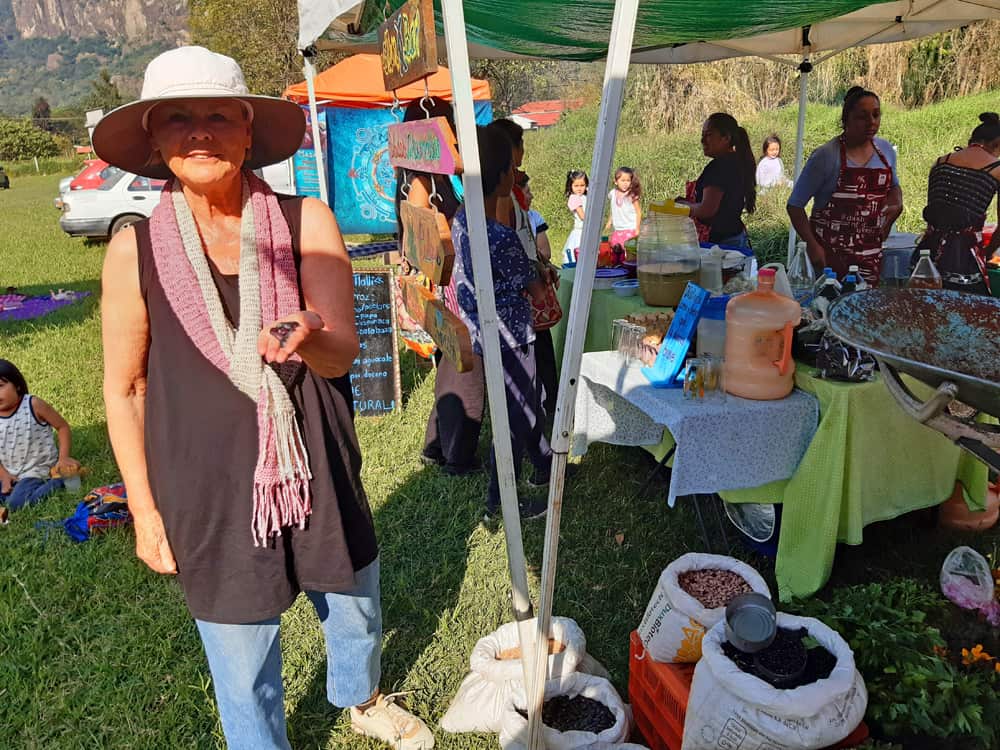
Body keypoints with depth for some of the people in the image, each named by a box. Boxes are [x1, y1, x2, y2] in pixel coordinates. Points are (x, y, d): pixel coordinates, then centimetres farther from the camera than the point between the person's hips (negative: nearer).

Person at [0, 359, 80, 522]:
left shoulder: (33, 404, -13)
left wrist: (63, 457, -15)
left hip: (37, 471, -4)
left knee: (15, 503, -25)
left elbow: (62, 427, -6)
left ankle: (58, 483, -8)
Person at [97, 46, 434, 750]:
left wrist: (307, 339, -41)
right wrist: (145, 511, 1)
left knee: (356, 612, 24)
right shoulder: (135, 249, -9)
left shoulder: (307, 222, -9)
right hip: (209, 494, -1)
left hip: (319, 474, 2)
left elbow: (343, 352, -18)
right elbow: (125, 389, -1)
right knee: (245, 670, 14)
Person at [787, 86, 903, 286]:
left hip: (871, 253, 5)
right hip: (830, 253, -5)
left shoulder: (886, 150, 9)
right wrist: (812, 245, -18)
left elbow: (893, 185, 28)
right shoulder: (826, 155, -10)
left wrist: (897, 204, 5)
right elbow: (795, 205, -9)